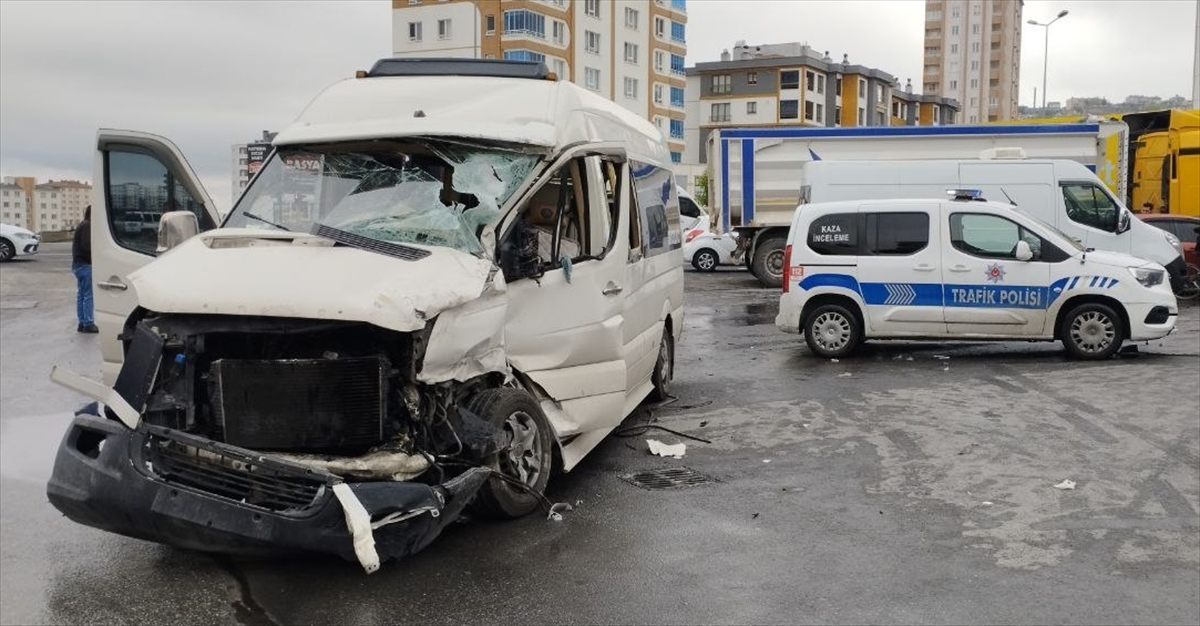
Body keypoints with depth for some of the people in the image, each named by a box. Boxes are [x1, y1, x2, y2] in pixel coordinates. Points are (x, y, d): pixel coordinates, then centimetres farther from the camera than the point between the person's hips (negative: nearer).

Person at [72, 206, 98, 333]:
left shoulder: (81, 225, 18)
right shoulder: (87, 226, -14)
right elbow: (86, 246, -22)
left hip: (78, 264, 10)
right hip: (85, 264, -10)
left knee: (81, 294, 12)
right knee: (88, 295, -8)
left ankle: (82, 323, 15)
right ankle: (88, 324, -7)